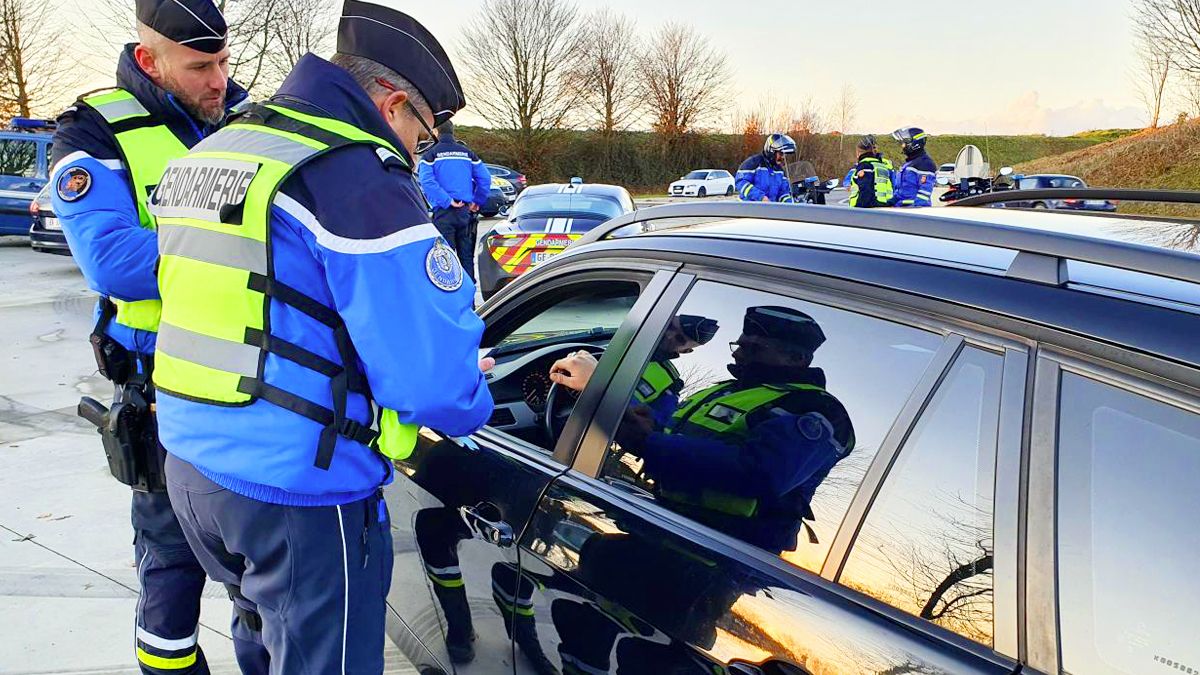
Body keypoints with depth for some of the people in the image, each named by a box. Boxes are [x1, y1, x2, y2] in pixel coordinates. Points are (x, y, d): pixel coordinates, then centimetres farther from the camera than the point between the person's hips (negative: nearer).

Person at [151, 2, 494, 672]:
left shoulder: (210, 154, 12)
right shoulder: (359, 177, -18)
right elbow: (433, 370, -23)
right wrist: (471, 407, 0)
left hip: (189, 464, 9)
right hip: (297, 490, -9)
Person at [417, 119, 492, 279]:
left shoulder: (431, 154, 0)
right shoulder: (467, 153, 9)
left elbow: (427, 182, -16)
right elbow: (485, 178, 1)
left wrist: (447, 201, -16)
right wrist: (478, 202, 6)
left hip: (443, 213, -3)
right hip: (466, 212, 3)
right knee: (467, 257, 11)